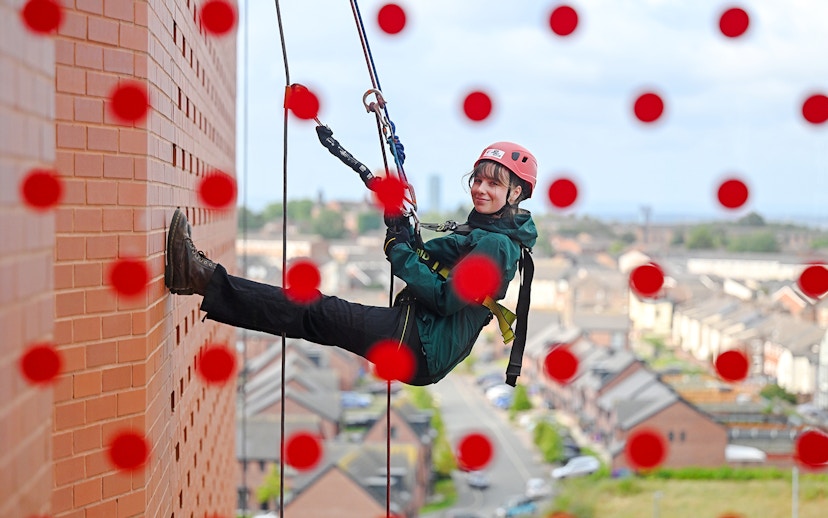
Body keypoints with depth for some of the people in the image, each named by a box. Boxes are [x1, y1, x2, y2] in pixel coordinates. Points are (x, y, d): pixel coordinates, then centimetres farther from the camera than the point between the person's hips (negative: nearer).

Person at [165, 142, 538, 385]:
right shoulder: (479, 230, 20)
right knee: (321, 311, 0)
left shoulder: (496, 245, -11)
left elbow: (445, 299, -18)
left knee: (320, 314, -14)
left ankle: (204, 279, -17)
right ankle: (203, 278, -5)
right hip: (423, 340, 9)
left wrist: (400, 252, -12)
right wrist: (400, 226, 9)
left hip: (423, 348, -9)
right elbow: (426, 260, 23)